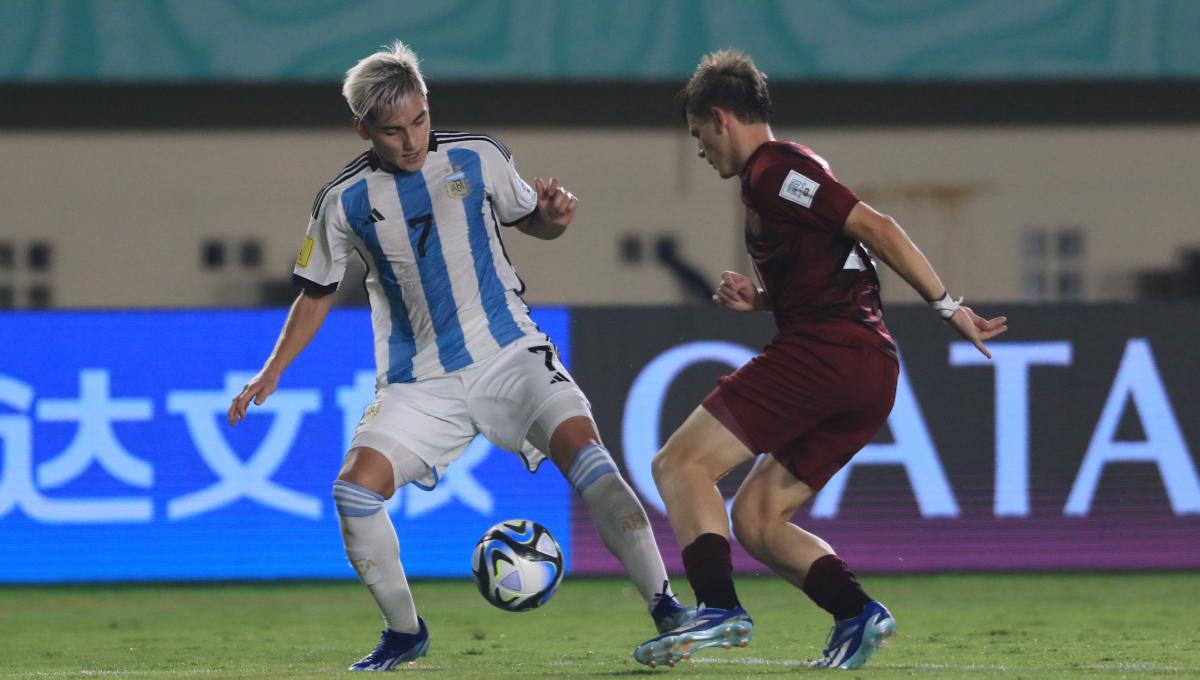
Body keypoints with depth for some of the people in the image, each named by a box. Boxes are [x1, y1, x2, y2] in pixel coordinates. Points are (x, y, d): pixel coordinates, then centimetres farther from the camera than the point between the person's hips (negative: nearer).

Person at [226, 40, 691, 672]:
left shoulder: (477, 158, -2)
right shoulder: (344, 200, -2)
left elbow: (530, 220, 14)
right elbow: (317, 293, 12)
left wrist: (555, 215, -10)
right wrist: (269, 375, 5)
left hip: (508, 353, -1)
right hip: (420, 381, 1)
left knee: (581, 446, -23)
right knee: (355, 488, -16)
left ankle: (664, 605, -17)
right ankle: (403, 631, 5)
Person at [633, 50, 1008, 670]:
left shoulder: (771, 169, -5)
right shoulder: (782, 170, 27)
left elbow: (875, 228, -14)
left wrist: (946, 305, -15)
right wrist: (758, 300, 15)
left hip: (823, 351, -10)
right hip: (873, 372, 10)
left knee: (680, 463, -10)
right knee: (754, 519, 12)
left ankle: (718, 609, -26)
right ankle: (857, 613, -6)